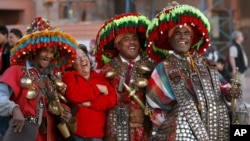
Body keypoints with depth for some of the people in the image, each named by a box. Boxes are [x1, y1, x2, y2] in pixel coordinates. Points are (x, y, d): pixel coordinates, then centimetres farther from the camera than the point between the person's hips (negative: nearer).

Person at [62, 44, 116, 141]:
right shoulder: (69, 76, 4)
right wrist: (97, 88, -8)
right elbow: (73, 95, -17)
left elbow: (111, 100, -1)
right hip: (76, 132, -3)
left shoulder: (101, 77, 13)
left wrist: (89, 103, -13)